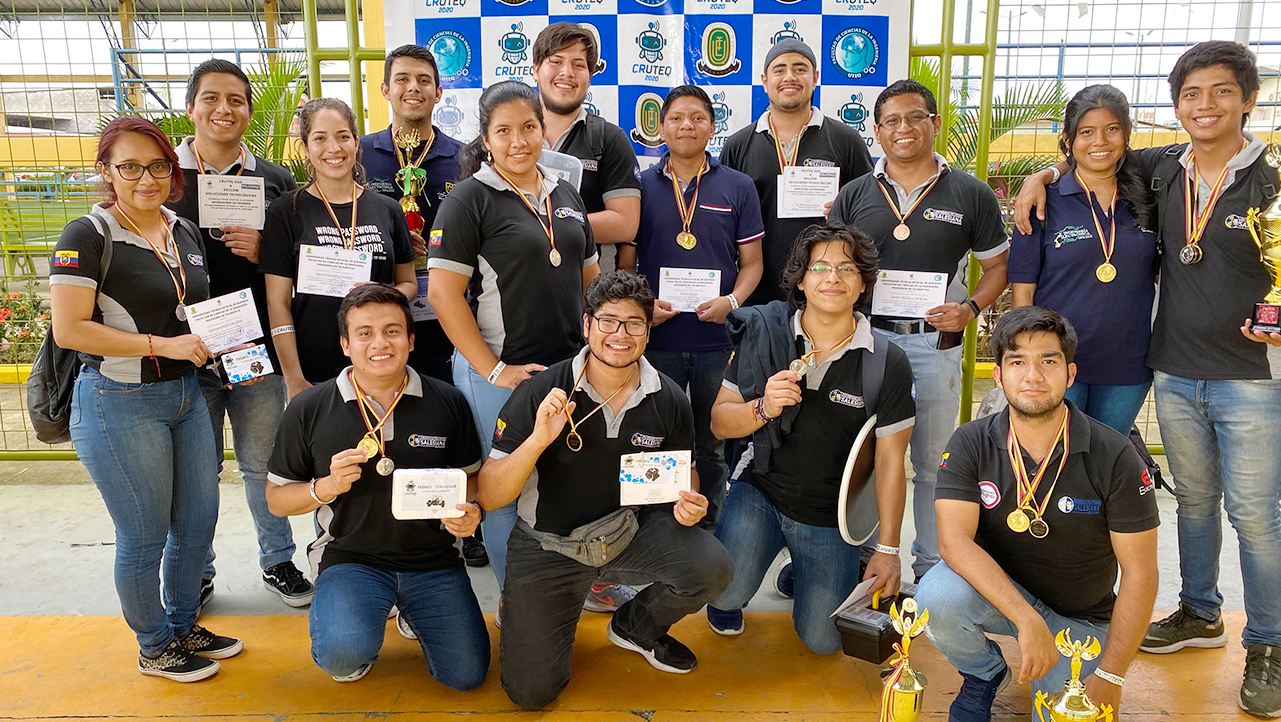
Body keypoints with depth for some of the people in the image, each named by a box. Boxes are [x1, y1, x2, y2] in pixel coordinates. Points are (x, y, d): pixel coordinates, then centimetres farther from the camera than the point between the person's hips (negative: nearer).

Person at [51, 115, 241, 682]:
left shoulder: (184, 232, 9)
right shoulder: (88, 237, -12)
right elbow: (69, 330, -19)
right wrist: (162, 345, -20)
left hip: (185, 395, 7)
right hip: (120, 402, -7)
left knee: (198, 522, 15)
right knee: (144, 537, 6)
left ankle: (184, 625, 36)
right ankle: (154, 647, 26)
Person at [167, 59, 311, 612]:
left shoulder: (274, 181, 6)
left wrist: (263, 250, -12)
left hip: (258, 349, 1)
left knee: (264, 462, 12)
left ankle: (278, 562, 29)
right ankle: (196, 574, 28)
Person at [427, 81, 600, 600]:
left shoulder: (565, 197, 13)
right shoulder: (469, 200, -6)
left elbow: (590, 278, 19)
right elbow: (443, 292, -13)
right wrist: (494, 369, -15)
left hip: (570, 367, 5)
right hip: (500, 373, -5)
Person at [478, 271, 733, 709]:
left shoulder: (668, 401, -8)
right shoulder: (540, 394, -17)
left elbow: (682, 474, 11)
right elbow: (489, 497, -18)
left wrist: (688, 503, -13)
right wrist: (537, 440, -34)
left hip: (632, 531, 3)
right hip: (547, 546, -2)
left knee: (712, 569, -23)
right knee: (531, 692, -9)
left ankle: (637, 626, 10)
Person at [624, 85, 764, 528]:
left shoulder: (738, 187, 4)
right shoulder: (640, 187, 5)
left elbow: (752, 262, 5)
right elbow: (624, 262, 6)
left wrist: (731, 301, -14)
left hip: (718, 341, 0)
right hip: (657, 338, 0)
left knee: (712, 447, 12)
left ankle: (709, 533, 28)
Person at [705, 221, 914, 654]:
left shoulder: (887, 364, -10)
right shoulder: (763, 332, -7)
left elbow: (890, 461, -5)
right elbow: (719, 422, -3)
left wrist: (887, 549, -6)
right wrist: (763, 408, -25)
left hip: (832, 516, 1)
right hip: (760, 491, 0)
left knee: (823, 641, 2)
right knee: (726, 590, -22)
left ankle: (803, 572, 35)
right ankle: (727, 601, 17)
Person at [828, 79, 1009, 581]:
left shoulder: (971, 195, 4)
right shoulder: (854, 195, 8)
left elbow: (997, 264, 9)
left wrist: (969, 308, -9)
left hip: (935, 343, -1)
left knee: (932, 461, 9)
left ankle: (931, 566, 23)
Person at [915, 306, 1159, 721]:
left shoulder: (1114, 457, -14)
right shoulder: (972, 444, -12)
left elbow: (1139, 573, -11)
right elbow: (954, 540, -22)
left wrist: (1109, 677, -13)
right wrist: (1027, 620, -33)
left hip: (1079, 619, 1)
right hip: (994, 591, 0)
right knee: (938, 594, -32)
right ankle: (984, 674, 2)